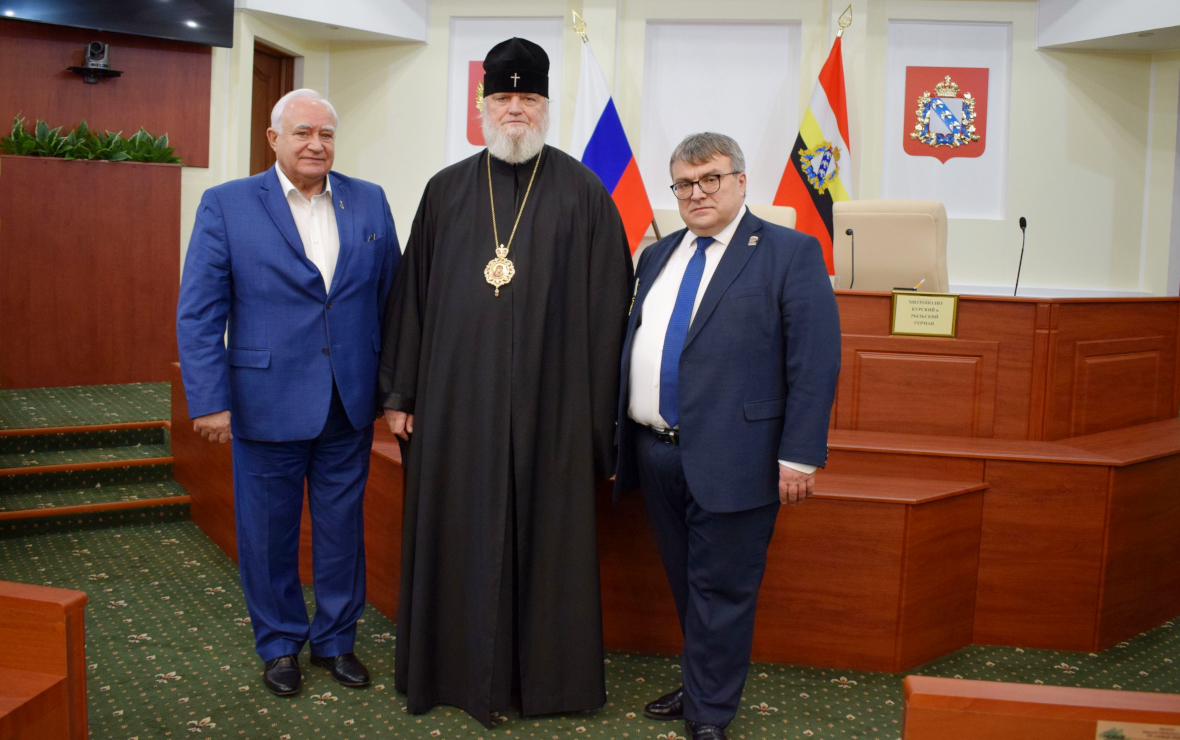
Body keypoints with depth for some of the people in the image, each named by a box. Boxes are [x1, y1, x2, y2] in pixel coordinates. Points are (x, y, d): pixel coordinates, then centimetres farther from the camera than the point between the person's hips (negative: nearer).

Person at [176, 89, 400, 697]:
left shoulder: (369, 203, 5)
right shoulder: (225, 205, -3)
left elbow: (390, 297, 7)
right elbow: (198, 314, -6)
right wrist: (209, 400, -11)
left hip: (350, 403, 2)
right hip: (267, 403, -2)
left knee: (342, 525, 13)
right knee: (269, 530, 11)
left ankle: (336, 638, 31)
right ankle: (279, 643, 31)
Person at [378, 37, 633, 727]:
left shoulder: (583, 193, 2)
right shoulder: (446, 191, 9)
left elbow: (608, 307, -1)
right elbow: (412, 294, 10)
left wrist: (599, 411, -5)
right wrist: (402, 393, 7)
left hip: (549, 406, -2)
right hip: (456, 402, 2)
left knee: (546, 537, 7)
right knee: (456, 535, 10)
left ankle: (545, 673, 24)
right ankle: (457, 666, 28)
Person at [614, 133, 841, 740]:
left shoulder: (790, 253, -4)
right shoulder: (657, 256, 15)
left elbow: (815, 363, -9)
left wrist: (799, 455, -15)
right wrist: (619, 437, 13)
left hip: (730, 457, -6)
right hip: (655, 454, 6)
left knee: (720, 590, 3)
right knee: (685, 583, 17)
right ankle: (701, 684, 35)